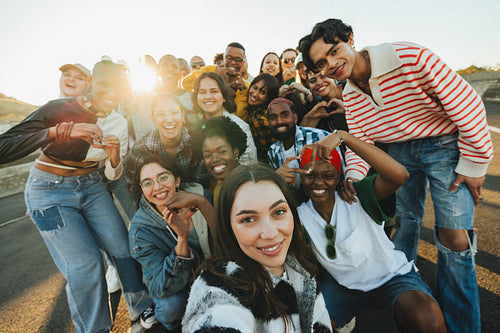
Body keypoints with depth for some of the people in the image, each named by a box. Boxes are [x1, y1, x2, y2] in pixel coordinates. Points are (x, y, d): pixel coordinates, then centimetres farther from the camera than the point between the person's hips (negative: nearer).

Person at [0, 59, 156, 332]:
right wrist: (60, 131, -37)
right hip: (50, 191, -4)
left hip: (91, 187, 4)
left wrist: (114, 156, -19)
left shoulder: (119, 124, -2)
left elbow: (113, 175, 3)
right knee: (86, 264, -12)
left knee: (124, 248, -3)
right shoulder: (59, 109, -16)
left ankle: (142, 308, 23)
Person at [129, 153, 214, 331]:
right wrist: (182, 238, -39)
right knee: (170, 307, -30)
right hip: (173, 286, -2)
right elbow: (162, 288, -26)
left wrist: (201, 201, -40)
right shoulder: (141, 229, -22)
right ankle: (178, 325, 6)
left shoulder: (198, 194, -19)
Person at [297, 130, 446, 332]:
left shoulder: (357, 196, -22)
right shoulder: (299, 216, -11)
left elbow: (399, 175, -39)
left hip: (391, 277, -3)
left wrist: (342, 136, -45)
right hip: (343, 284, 4)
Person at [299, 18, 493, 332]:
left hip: (445, 144, -4)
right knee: (403, 223, 13)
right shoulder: (350, 95, -4)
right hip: (398, 152, 5)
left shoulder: (410, 57, -23)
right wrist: (354, 177, -24)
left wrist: (474, 164, -15)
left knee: (455, 238, -10)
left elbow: (468, 103, -19)